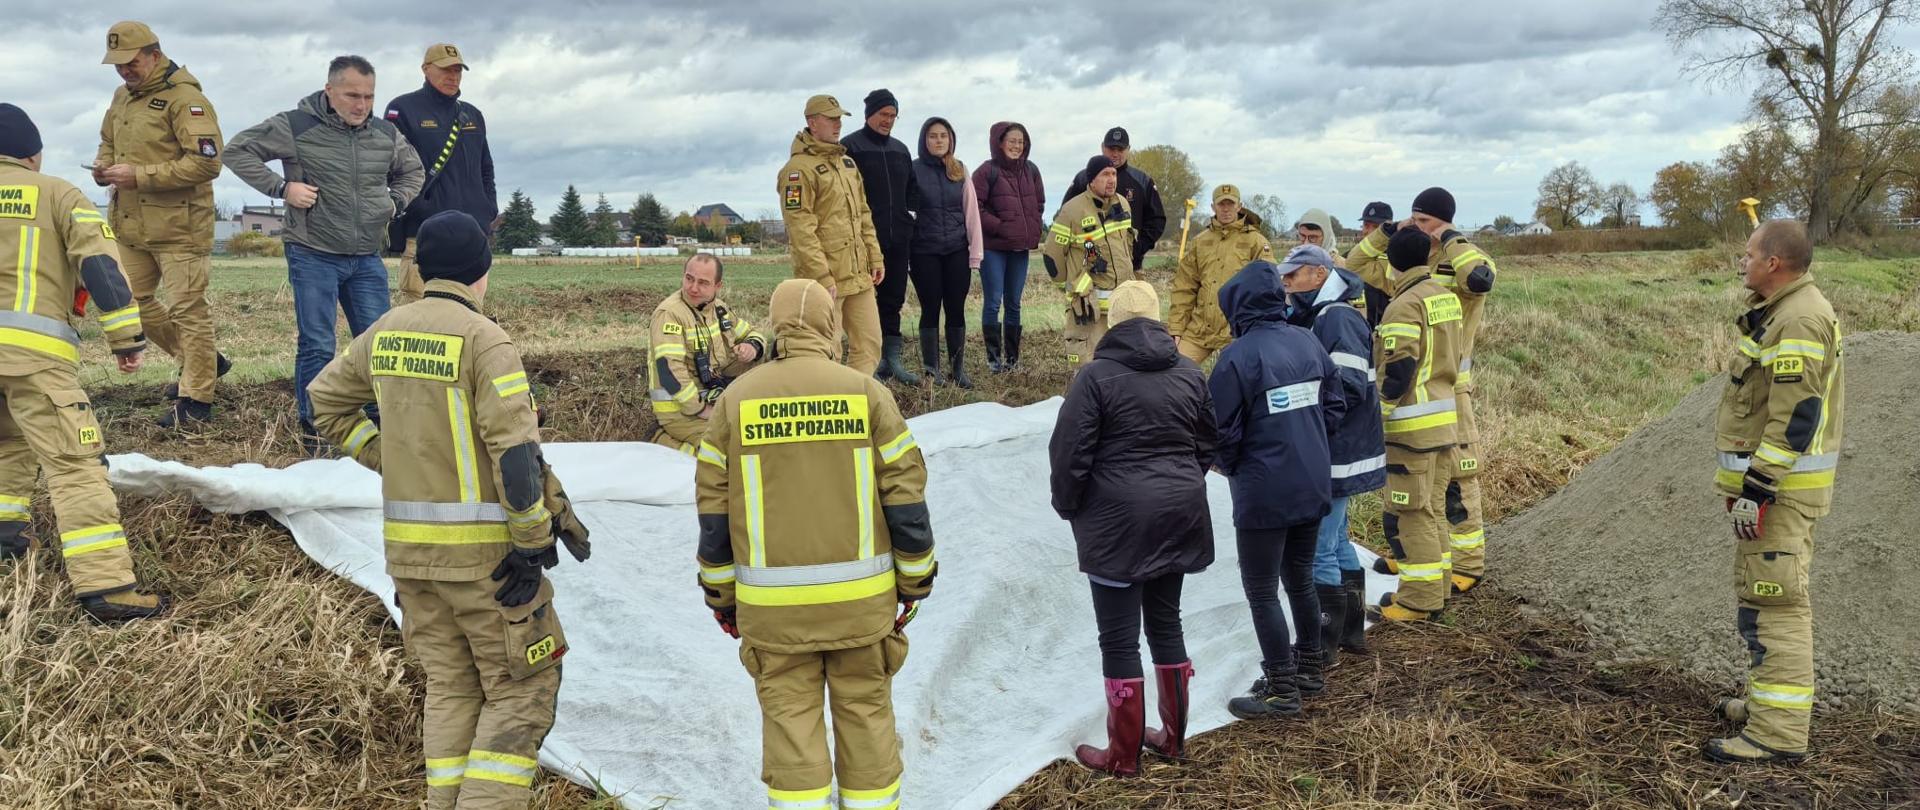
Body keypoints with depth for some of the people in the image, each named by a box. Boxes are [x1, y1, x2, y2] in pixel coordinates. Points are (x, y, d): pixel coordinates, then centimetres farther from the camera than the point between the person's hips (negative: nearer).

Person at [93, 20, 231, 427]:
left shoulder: (184, 98, -14)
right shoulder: (123, 95, 13)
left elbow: (207, 162, -22)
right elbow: (109, 142, 28)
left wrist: (139, 175, -21)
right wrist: (103, 165, 4)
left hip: (178, 226, -9)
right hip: (130, 225, 9)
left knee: (187, 310, -4)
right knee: (134, 302, 15)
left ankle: (195, 400, 4)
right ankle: (200, 361, 31)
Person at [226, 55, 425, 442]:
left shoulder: (386, 134, 7)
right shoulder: (295, 126, -7)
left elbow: (413, 172, 25)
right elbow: (237, 151, -2)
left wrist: (395, 201, 7)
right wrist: (282, 187, -12)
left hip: (367, 259, 4)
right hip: (313, 257, -4)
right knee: (317, 347, -2)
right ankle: (313, 430, 9)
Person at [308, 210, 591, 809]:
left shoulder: (385, 332, 7)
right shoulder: (482, 338, -15)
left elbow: (326, 403, 21)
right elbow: (516, 452, -20)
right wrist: (536, 538, -13)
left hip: (408, 545, 7)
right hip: (483, 548, -6)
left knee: (449, 686, 17)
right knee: (521, 689, 5)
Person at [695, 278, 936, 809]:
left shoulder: (736, 399, 0)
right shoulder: (866, 392, -3)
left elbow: (714, 510, 2)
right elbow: (905, 498, -3)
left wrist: (720, 595, 12)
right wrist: (914, 581, 7)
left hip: (773, 603, 0)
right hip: (860, 596, 0)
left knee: (789, 719, 8)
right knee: (866, 712, 12)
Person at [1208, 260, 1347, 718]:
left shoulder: (1238, 356, -17)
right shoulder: (1308, 343, 2)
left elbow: (1223, 432, -15)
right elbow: (1335, 406, 9)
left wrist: (1229, 466, 5)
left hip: (1263, 494, -7)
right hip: (1313, 487, 7)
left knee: (1262, 592, 5)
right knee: (1300, 578, 21)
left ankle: (1282, 690, 13)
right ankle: (1308, 670, 35)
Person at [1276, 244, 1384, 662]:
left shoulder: (1338, 318, -16)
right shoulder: (1312, 316, 14)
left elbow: (1350, 388, -23)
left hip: (1335, 454, -10)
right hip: (1327, 452, 10)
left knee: (1318, 549, -5)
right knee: (1337, 541, 18)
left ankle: (1322, 644, 4)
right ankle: (1352, 631, 29)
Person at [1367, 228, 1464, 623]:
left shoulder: (1405, 306, -17)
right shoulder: (1446, 298, 10)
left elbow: (1397, 371, -21)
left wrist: (1376, 413, -12)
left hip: (1413, 425, -9)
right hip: (1446, 419, 9)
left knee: (1408, 513, -3)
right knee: (1433, 507, 17)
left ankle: (1420, 599, 0)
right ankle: (1435, 587, 26)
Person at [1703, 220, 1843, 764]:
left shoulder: (1800, 320, -19)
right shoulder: (1779, 313, 15)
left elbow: (1796, 416, -24)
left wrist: (1757, 488, -24)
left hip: (1780, 484, -11)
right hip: (1769, 478, 11)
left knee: (1775, 601, -9)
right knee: (1761, 593, 19)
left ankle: (1777, 733, -5)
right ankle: (1769, 703, 30)